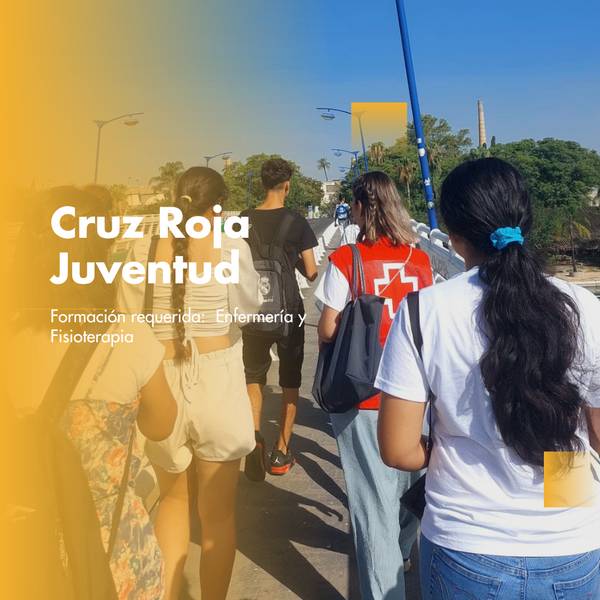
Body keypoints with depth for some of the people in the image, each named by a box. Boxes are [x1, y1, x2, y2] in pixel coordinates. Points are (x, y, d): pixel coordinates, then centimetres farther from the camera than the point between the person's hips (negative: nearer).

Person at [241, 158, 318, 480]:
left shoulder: (244, 220, -1)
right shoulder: (296, 221, -9)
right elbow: (311, 273, -8)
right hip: (288, 311, -2)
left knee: (254, 378, 16)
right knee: (290, 382, 13)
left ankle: (255, 436, -7)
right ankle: (281, 453, 18)